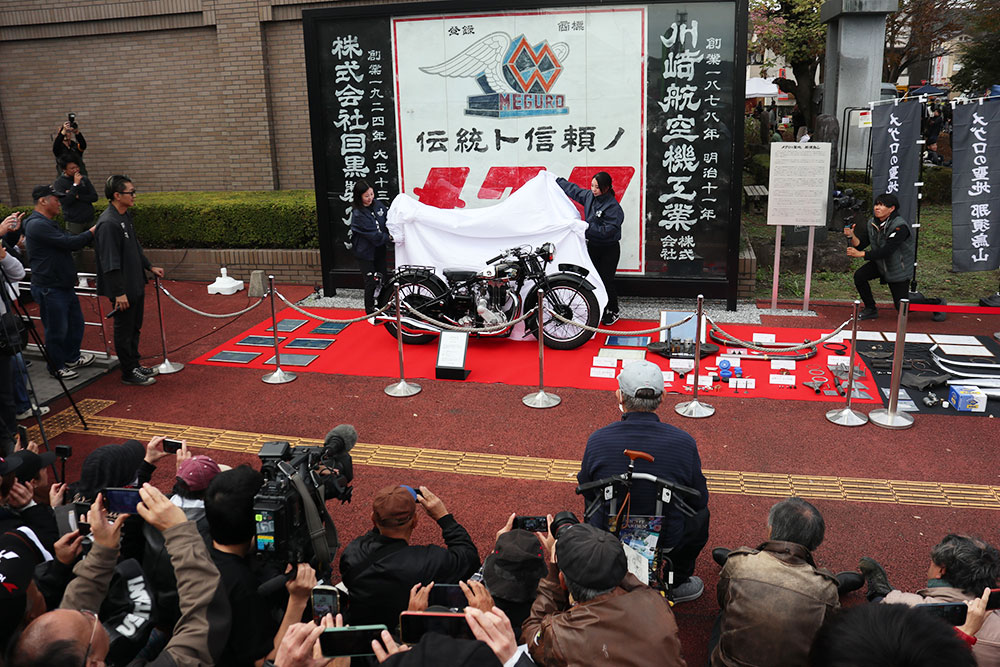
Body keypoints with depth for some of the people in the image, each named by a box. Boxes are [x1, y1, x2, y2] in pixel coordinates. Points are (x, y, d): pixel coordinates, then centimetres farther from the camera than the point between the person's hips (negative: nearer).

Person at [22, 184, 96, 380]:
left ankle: (72, 357, 36)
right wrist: (92, 232, -12)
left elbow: (68, 242, 12)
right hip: (49, 289, -10)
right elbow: (69, 243, -24)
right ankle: (57, 367, 16)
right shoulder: (37, 225, -19)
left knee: (75, 322, 20)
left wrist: (91, 234, -1)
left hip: (64, 284, 10)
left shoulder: (47, 223, 16)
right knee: (56, 329, 1)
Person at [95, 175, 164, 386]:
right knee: (124, 330, 3)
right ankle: (129, 373, 14)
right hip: (123, 289, -10)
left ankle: (134, 363, 34)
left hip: (135, 285, 10)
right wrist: (119, 293, -23)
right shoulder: (108, 223, -22)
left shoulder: (126, 215, 8)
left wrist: (149, 267, 23)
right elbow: (110, 262, -23)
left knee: (135, 327, 20)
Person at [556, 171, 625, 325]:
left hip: (609, 250, -7)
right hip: (592, 246, 7)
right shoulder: (589, 196, 0)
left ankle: (613, 312, 15)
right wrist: (555, 179, 21)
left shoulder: (613, 207, -21)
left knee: (606, 280, -3)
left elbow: (607, 231, -27)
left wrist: (587, 227, -28)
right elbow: (573, 189, 16)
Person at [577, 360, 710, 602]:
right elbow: (699, 499, -5)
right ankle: (676, 584, 35)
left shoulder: (597, 440, -19)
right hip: (666, 541, -1)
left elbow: (587, 491, -1)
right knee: (701, 514, 31)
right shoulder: (683, 443, -20)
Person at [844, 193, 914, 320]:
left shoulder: (900, 227, -27)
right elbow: (860, 244, -9)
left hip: (899, 269, -6)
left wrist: (860, 254, -38)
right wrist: (851, 236, -30)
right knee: (859, 275, -20)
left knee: (902, 307, -1)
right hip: (880, 263, 6)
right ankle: (870, 310, -2)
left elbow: (886, 251, -34)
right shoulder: (871, 223, -6)